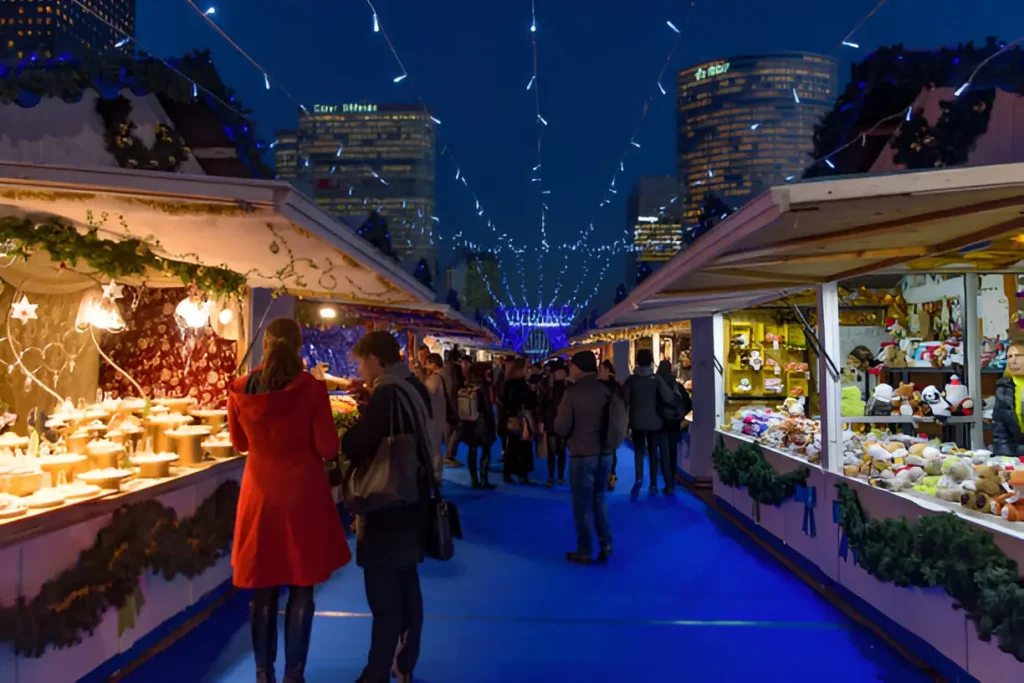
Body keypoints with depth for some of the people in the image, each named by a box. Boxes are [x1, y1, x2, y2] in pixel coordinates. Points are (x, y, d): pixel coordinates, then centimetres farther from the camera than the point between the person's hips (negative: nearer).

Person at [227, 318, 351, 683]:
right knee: (301, 590, 10)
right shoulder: (311, 388, -14)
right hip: (303, 495, -3)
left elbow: (240, 443, 10)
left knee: (262, 589, 16)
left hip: (260, 494, 3)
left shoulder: (240, 390, -4)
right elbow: (328, 449, -11)